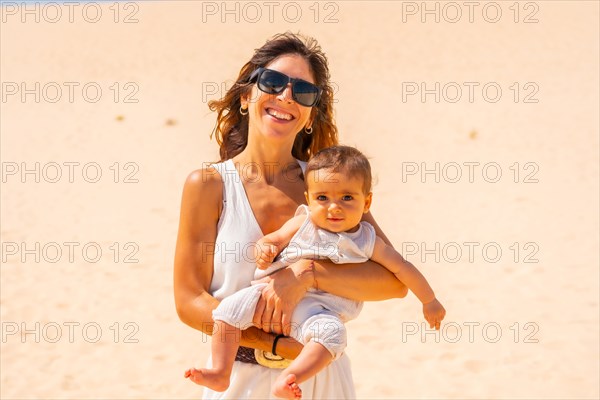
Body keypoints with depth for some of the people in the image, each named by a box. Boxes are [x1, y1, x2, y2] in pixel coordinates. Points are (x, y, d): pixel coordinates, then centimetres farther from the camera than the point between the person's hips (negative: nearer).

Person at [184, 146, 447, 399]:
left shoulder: (367, 242, 4)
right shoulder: (304, 223, 6)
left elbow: (402, 268, 11)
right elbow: (275, 239, 4)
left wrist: (429, 301, 16)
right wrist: (263, 248, -21)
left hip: (318, 308, -2)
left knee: (332, 332, -34)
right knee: (232, 307, -17)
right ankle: (220, 374, -10)